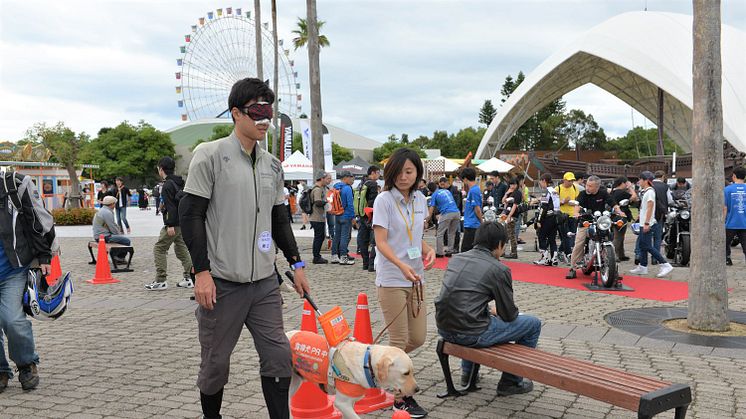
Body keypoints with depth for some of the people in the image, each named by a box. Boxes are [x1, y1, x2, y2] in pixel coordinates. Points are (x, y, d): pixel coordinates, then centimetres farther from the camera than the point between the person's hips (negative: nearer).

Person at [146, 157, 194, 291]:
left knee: (159, 249, -2)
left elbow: (171, 206, -20)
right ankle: (188, 278, 14)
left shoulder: (168, 185, -13)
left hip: (174, 223, -9)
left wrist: (170, 225, -22)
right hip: (182, 222, 9)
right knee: (181, 248, 14)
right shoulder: (179, 183, 15)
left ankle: (160, 281, -3)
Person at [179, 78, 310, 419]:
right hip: (222, 283, -4)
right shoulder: (210, 155, -5)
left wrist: (296, 264, 14)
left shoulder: (272, 165, 12)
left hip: (265, 282, 5)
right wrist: (202, 271, -14)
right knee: (216, 362, 8)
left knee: (278, 356, 3)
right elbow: (190, 215, -8)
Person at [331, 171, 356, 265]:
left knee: (337, 236, 13)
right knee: (345, 236, -4)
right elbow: (350, 204, -17)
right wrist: (353, 216, -12)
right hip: (346, 216, -8)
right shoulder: (347, 188, -14)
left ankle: (334, 256, 18)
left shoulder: (336, 187, 10)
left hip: (337, 216, 8)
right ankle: (343, 257, -2)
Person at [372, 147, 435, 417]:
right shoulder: (384, 200, -10)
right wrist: (402, 265, -32)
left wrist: (428, 250, -4)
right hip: (391, 279, -6)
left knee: (418, 338, 10)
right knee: (400, 340, 0)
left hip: (416, 278, 6)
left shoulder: (420, 199, 8)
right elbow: (380, 241, -17)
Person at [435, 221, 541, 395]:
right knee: (533, 324, 9)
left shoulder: (457, 258, 10)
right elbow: (509, 315, -2)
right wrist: (497, 311, 20)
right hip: (471, 335, -7)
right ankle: (510, 382, 20)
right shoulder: (499, 269, -9)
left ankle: (467, 373, 45)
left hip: (444, 329, 7)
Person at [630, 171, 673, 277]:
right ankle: (642, 267, 19)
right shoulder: (645, 191, 15)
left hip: (648, 224, -10)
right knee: (642, 245, 13)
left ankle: (665, 265, -9)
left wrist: (647, 223, -24)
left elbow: (650, 208, -21)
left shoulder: (650, 191, -15)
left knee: (648, 246, -10)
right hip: (644, 223, 10)